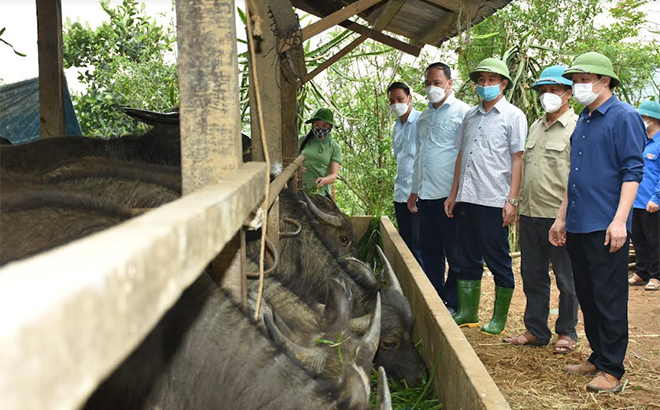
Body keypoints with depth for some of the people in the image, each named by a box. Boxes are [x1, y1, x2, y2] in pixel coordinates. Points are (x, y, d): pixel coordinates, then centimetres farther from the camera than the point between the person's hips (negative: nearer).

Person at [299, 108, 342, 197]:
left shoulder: (335, 148, 9)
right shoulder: (302, 141, 12)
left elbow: (333, 175, 1)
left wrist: (323, 180, -21)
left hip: (321, 191, -1)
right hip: (299, 189, 1)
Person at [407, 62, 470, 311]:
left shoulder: (462, 112, -4)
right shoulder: (424, 117, 18)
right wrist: (414, 190, 22)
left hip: (450, 196, -7)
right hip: (426, 196, 7)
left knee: (455, 255, 1)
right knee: (430, 252, 12)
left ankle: (453, 305, 10)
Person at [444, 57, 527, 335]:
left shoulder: (513, 116, -1)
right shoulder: (470, 116, 16)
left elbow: (517, 160, -6)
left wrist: (512, 200, -12)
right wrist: (454, 194, 16)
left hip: (494, 199, -6)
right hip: (467, 198, 6)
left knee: (498, 260, 1)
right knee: (468, 257, 11)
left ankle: (499, 318, 11)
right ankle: (467, 312, 21)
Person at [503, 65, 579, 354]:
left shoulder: (576, 127, -8)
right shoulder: (535, 127, 16)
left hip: (559, 216, -7)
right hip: (530, 215, 8)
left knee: (566, 279, 4)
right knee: (532, 276, 13)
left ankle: (566, 333, 17)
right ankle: (536, 331, 24)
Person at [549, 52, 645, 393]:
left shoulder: (624, 117, -8)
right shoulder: (583, 121, 16)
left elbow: (632, 171, -13)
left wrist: (619, 221, -20)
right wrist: (562, 218, 20)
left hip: (605, 227, -8)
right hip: (578, 226, 8)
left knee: (609, 301, -2)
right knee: (587, 297, 14)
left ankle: (611, 370, 6)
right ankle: (597, 357, 25)